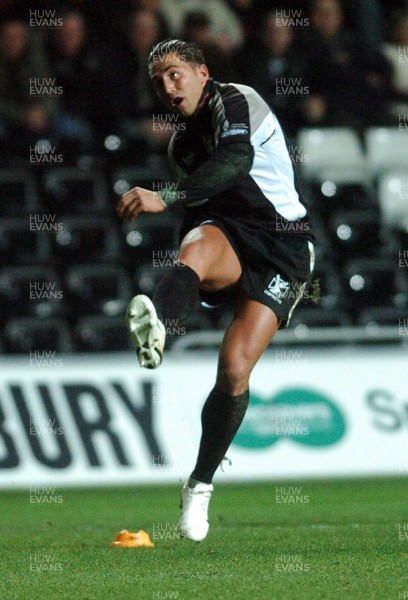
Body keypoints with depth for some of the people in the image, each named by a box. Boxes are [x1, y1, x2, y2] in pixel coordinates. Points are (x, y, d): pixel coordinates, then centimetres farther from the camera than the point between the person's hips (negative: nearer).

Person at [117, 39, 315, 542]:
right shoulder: (181, 144, 18)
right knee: (194, 249, -36)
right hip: (225, 236, 5)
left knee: (235, 368, -17)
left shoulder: (235, 102, -8)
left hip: (283, 244, -5)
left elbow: (236, 161, -28)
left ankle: (200, 484, 1)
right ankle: (154, 323, -72)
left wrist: (165, 198, -38)